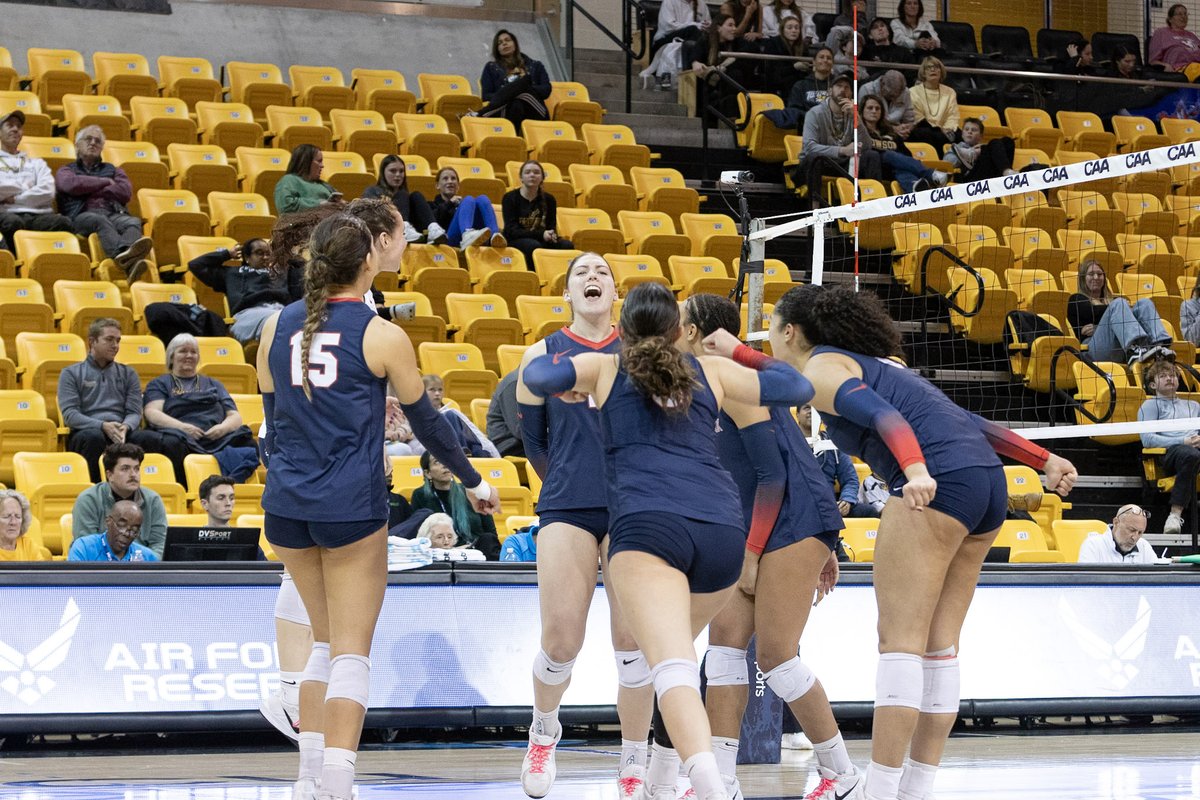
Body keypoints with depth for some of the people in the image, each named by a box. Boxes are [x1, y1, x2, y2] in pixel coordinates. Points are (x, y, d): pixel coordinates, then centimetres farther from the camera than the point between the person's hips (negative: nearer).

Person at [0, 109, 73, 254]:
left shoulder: (36, 163, 30)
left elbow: (48, 192, 9)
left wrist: (15, 198, 0)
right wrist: (23, 188, 9)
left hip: (37, 215, 3)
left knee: (63, 223, -32)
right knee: (13, 222, -42)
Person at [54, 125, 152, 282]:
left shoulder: (113, 170, 33)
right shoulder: (66, 170, 28)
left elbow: (126, 192, 11)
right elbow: (72, 184, 1)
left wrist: (89, 190, 7)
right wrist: (105, 182, 9)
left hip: (114, 214, 3)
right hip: (83, 215, -3)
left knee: (133, 222, -35)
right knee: (100, 220, -40)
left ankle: (128, 258, -71)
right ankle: (123, 253, -74)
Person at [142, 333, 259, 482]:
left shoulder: (213, 384, 33)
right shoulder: (160, 384, 24)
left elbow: (235, 416, 22)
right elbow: (152, 413, 5)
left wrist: (223, 428, -4)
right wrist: (183, 427, -13)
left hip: (216, 438, 2)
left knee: (247, 444, -31)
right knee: (172, 443, -40)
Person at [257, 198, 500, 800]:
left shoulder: (279, 326, 5)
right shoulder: (381, 337, -7)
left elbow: (272, 420, 12)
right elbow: (426, 422, 3)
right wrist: (475, 483, 16)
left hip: (285, 503, 5)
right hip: (352, 507, -5)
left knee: (326, 641, 18)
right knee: (351, 649, 0)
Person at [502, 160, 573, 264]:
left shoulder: (549, 199, 8)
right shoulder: (510, 198, -3)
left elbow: (552, 227, 5)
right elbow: (512, 230, -12)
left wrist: (551, 235, -22)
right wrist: (541, 234, -24)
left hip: (540, 240, 4)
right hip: (514, 241, -4)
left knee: (566, 245, -24)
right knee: (534, 246, -36)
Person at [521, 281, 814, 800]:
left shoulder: (604, 367, 20)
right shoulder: (710, 370, 26)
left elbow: (535, 376, 6)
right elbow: (797, 387, 30)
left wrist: (569, 389, 28)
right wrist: (741, 351, 45)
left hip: (646, 524, -4)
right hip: (722, 530, 4)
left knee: (669, 660, -22)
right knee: (677, 641, 32)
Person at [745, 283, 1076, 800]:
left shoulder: (817, 369, 4)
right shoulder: (872, 362, 30)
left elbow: (882, 414, -15)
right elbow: (964, 419, 26)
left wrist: (915, 470, -32)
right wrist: (1044, 461, 24)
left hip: (937, 484, -9)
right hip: (987, 483, 9)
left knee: (900, 642, -10)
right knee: (939, 647, 8)